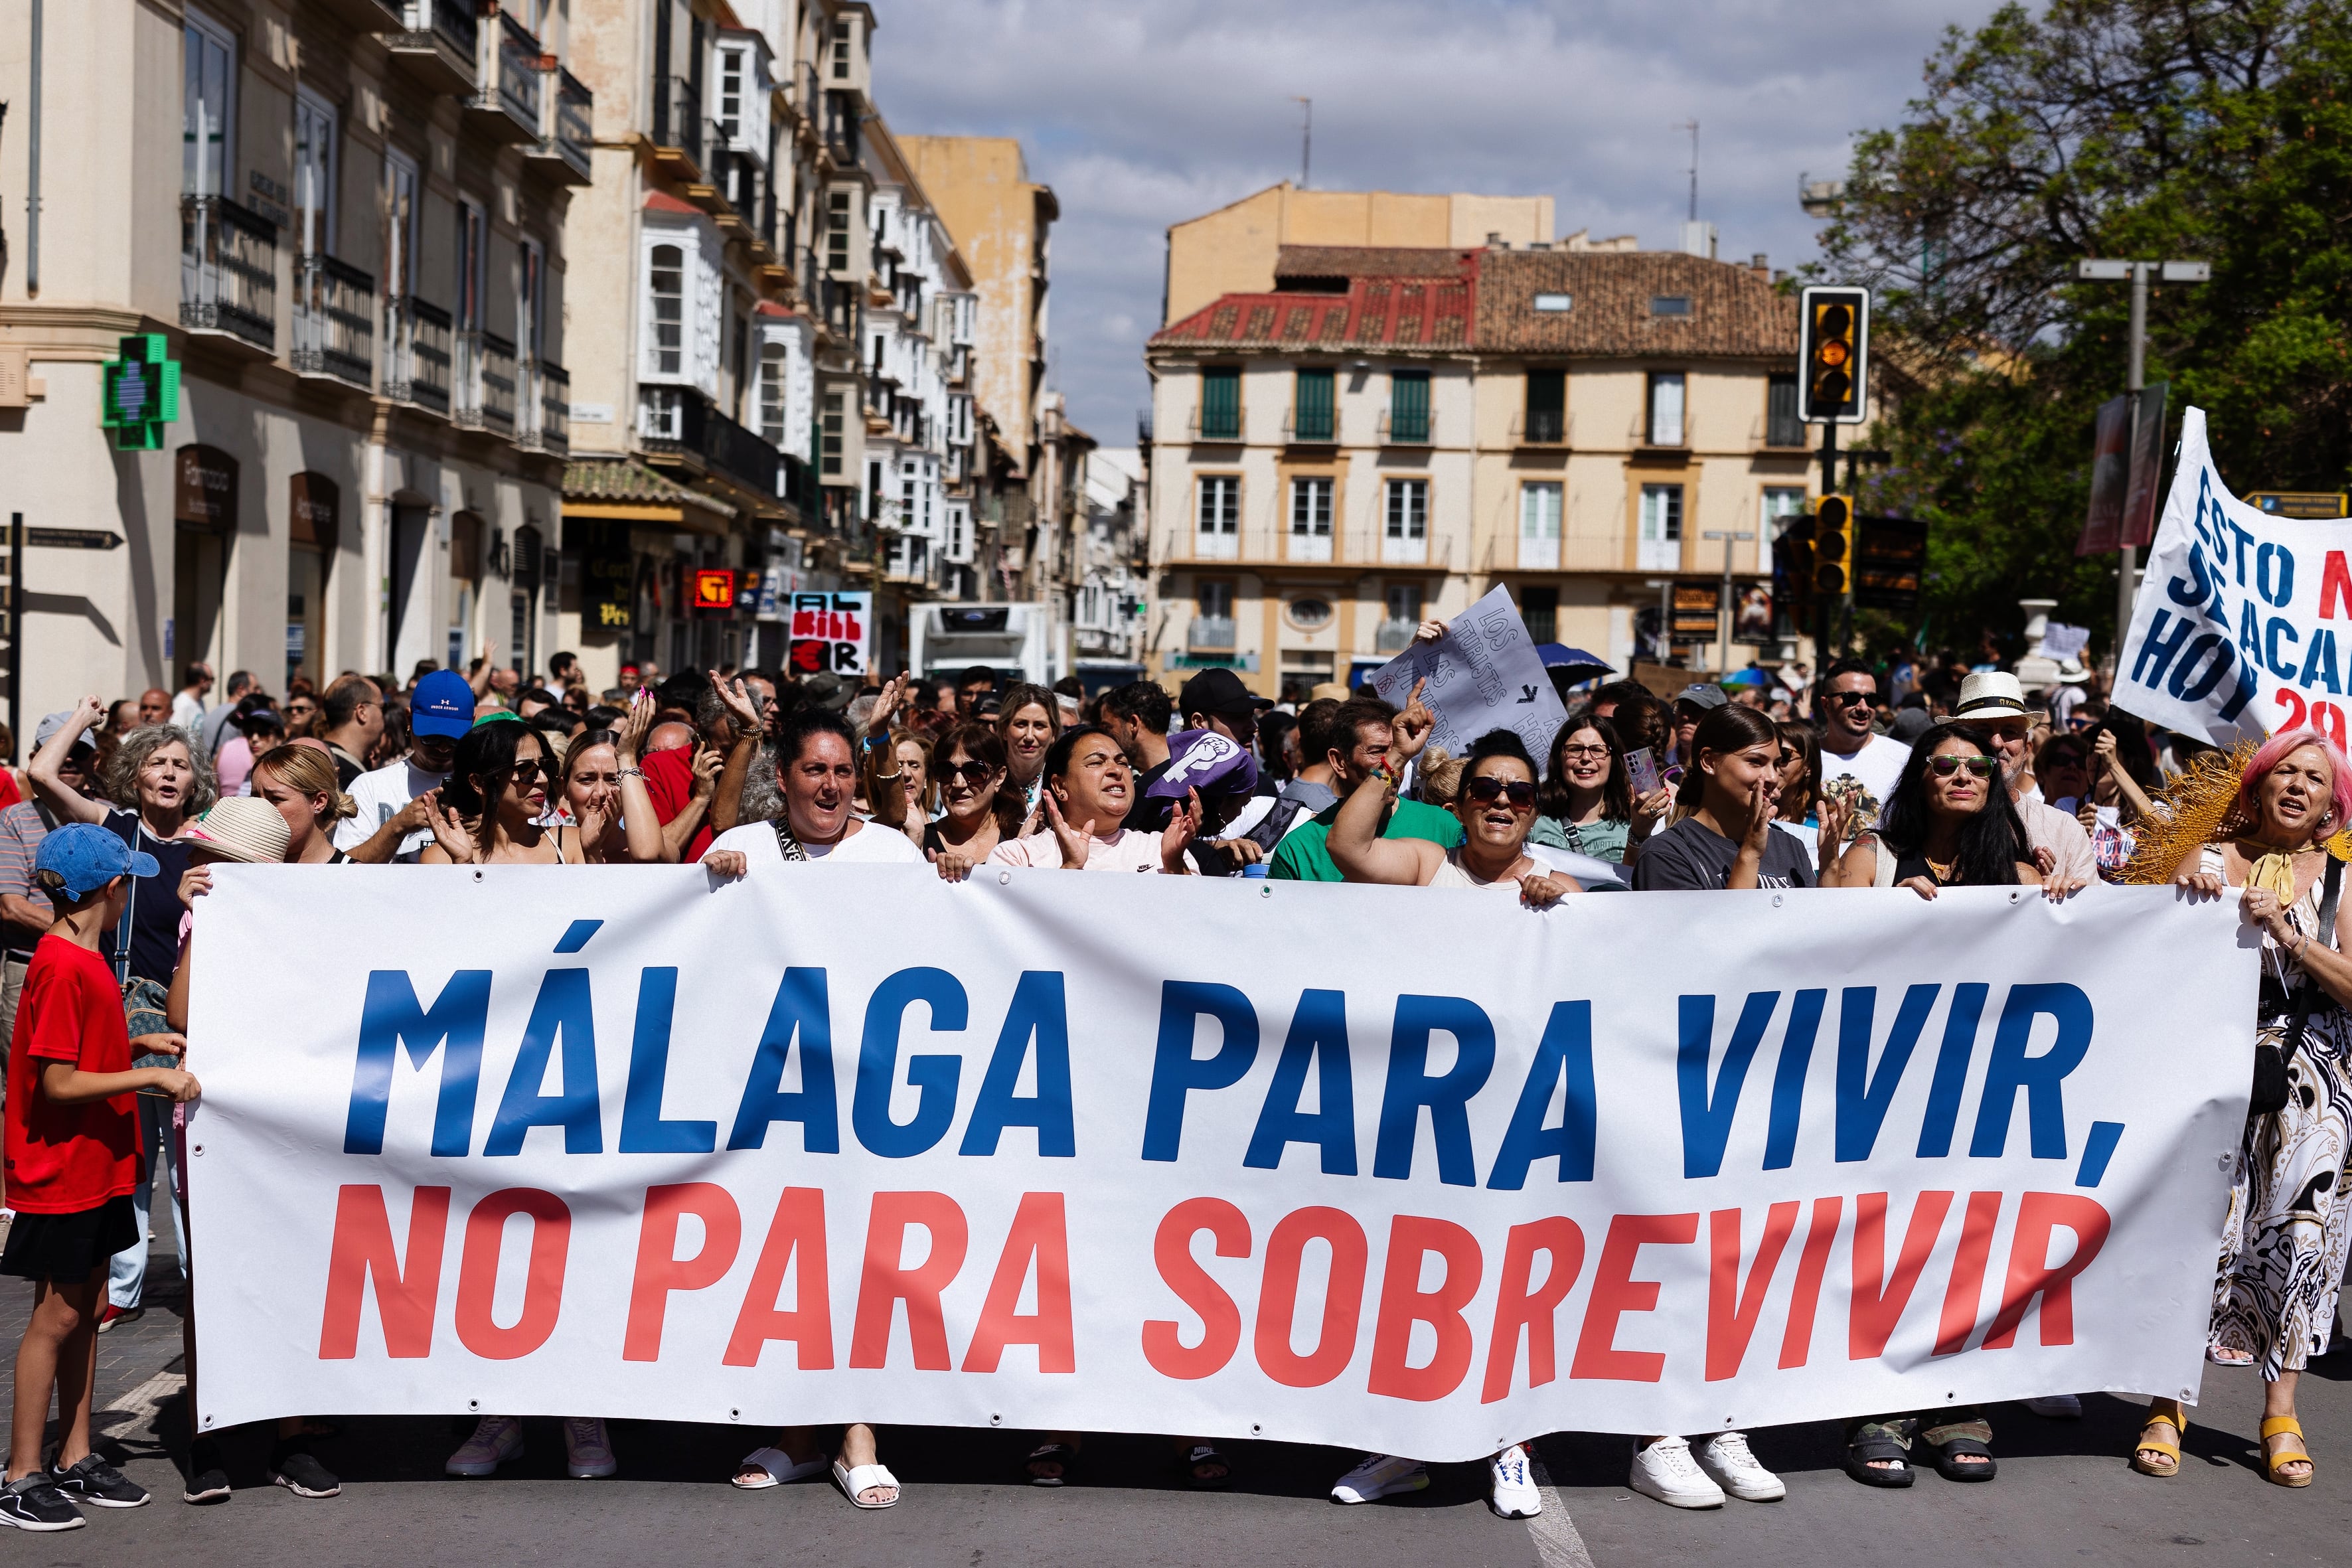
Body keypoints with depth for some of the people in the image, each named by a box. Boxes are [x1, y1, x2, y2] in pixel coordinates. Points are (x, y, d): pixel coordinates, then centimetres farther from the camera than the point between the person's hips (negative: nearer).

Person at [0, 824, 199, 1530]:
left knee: (84, 1310, 13)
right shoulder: (62, 968, -20)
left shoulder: (83, 957, 9)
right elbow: (60, 1083, -22)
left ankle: (75, 1459, 22)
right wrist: (151, 1076, -19)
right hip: (61, 1173, -9)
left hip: (96, 1168, 9)